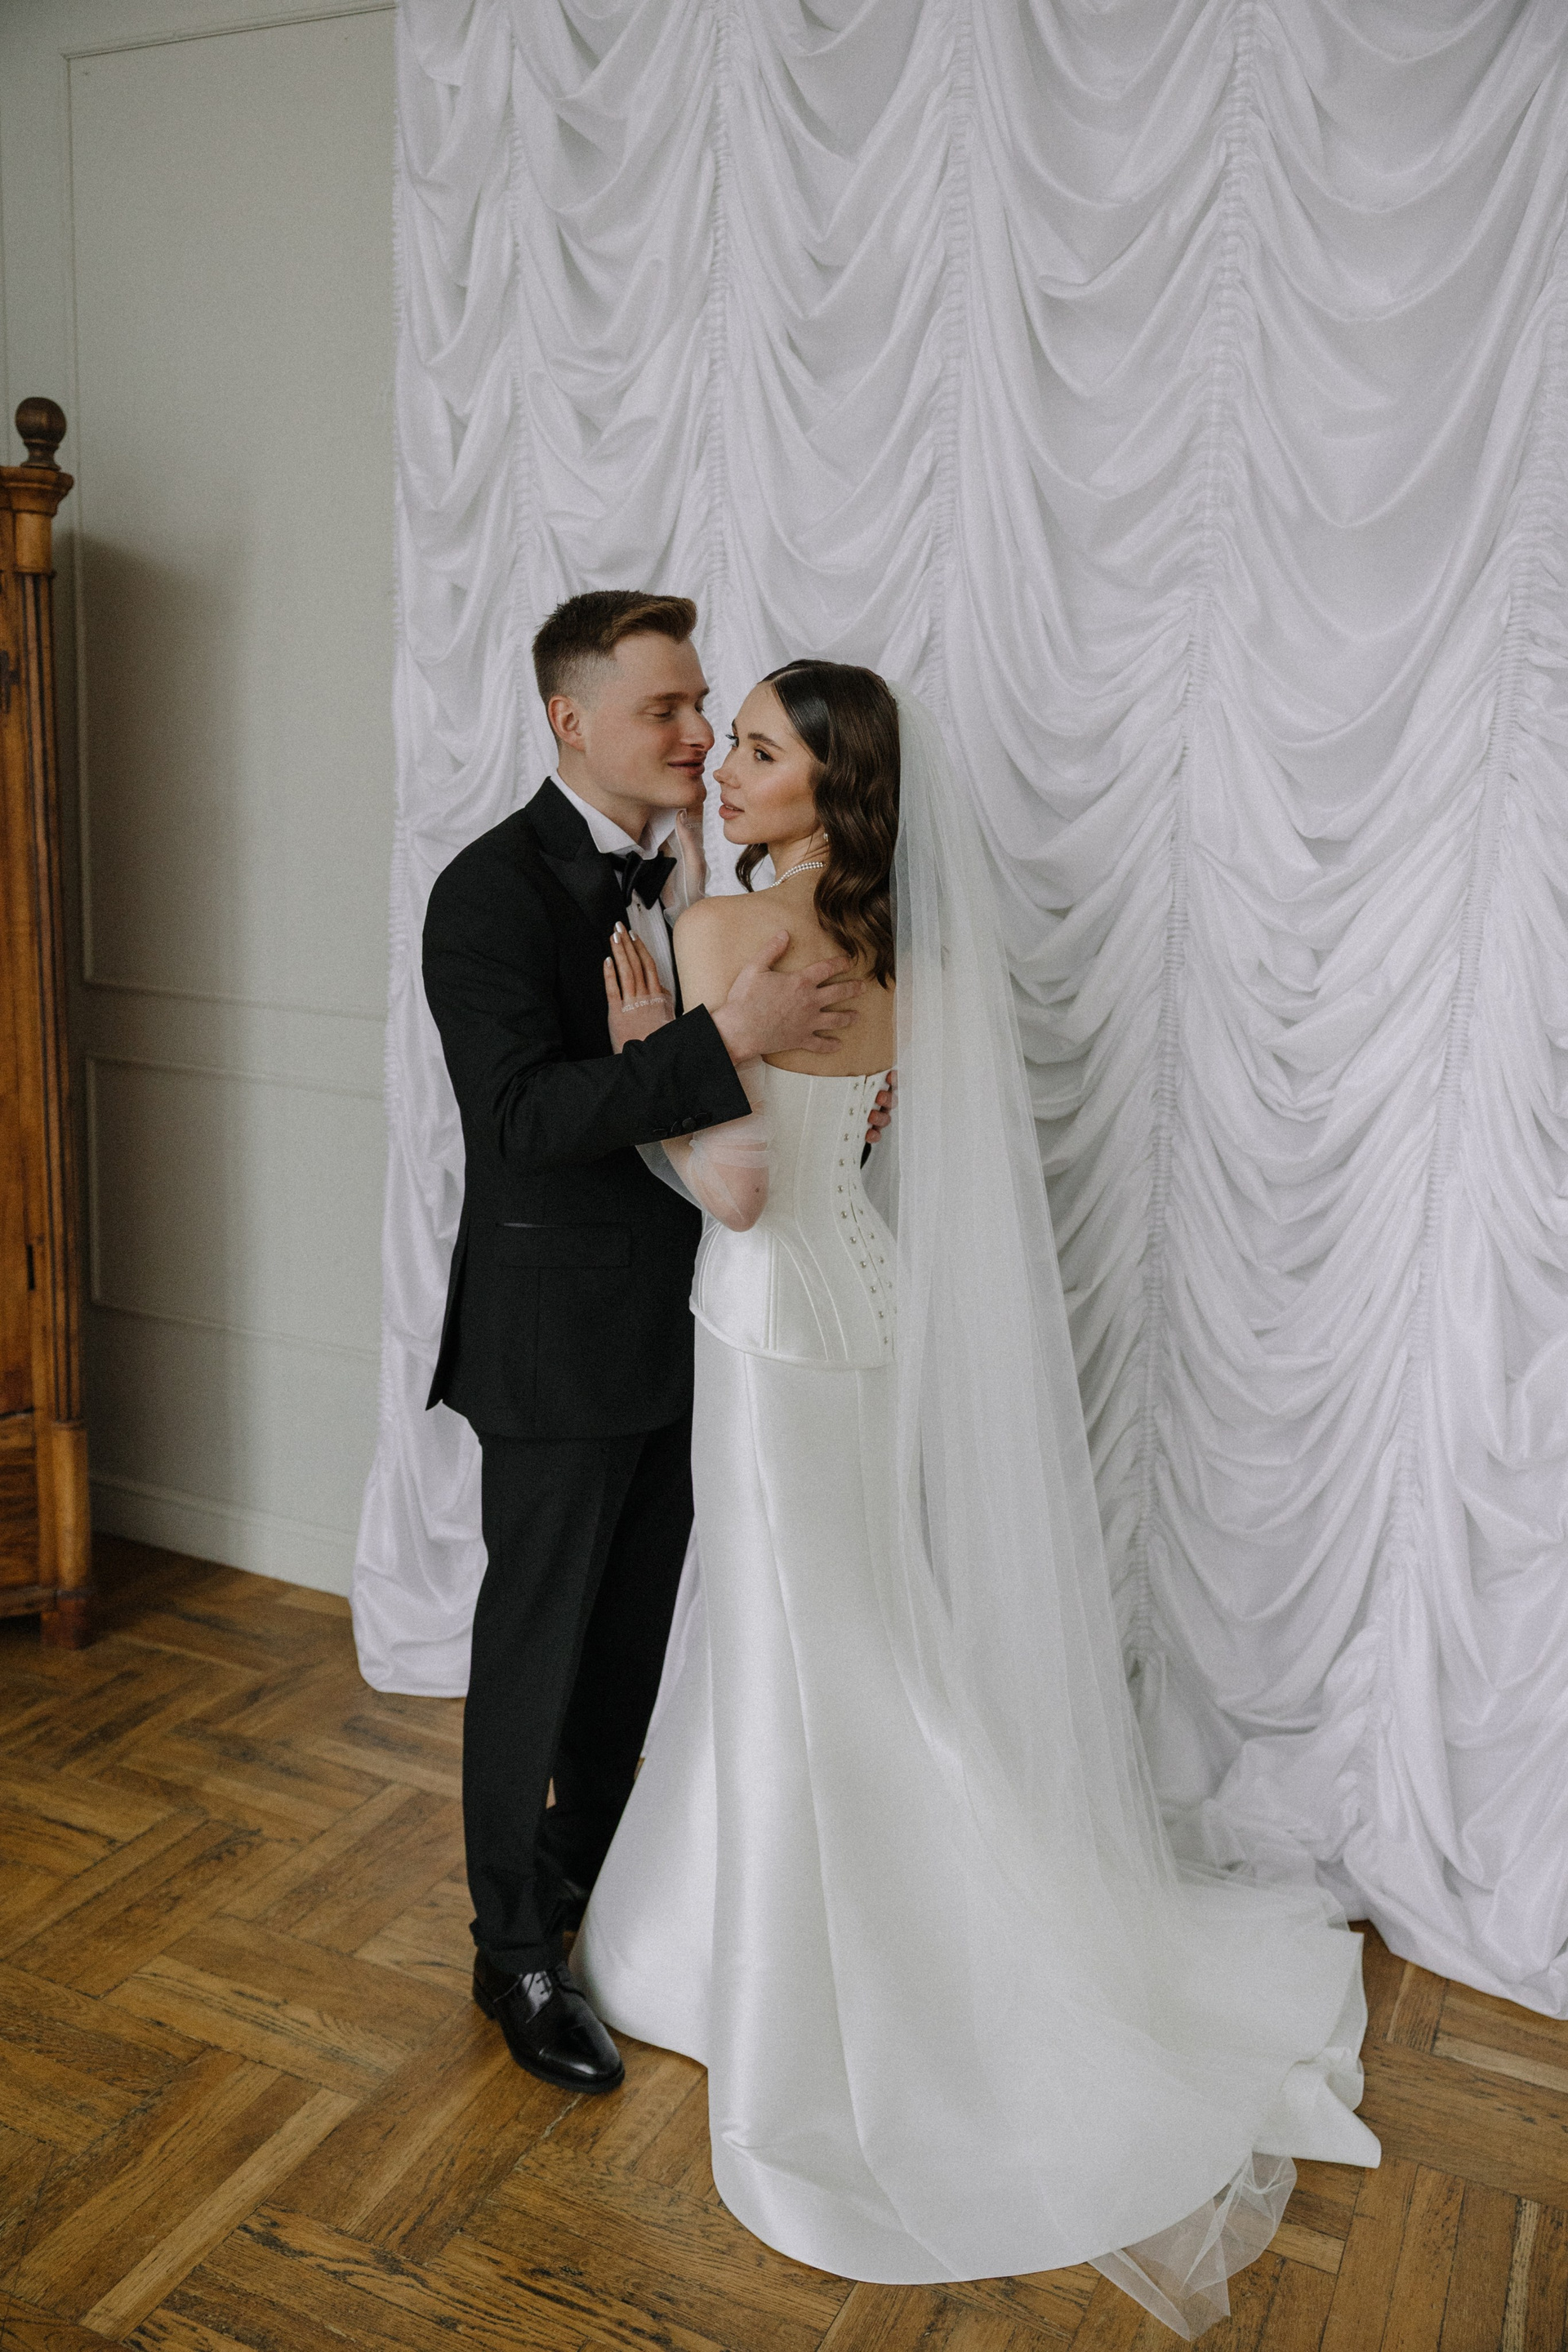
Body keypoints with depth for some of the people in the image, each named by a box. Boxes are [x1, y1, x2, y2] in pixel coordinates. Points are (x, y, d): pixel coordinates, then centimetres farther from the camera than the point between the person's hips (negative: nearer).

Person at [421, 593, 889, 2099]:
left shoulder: (687, 873, 6)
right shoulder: (495, 888, -17)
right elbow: (526, 1116, -29)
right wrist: (732, 1038, -37)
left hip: (680, 1326, 7)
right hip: (557, 1343, -7)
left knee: (637, 1629, 21)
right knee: (537, 1640, 8)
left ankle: (592, 1866, 43)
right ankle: (517, 1952, 27)